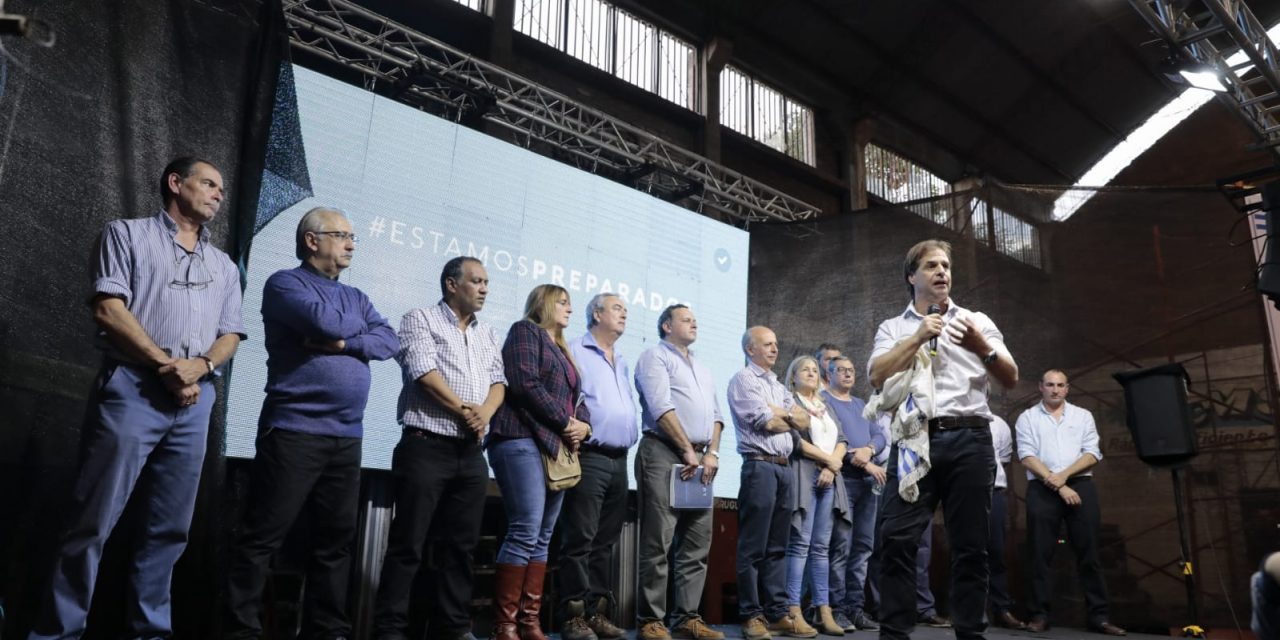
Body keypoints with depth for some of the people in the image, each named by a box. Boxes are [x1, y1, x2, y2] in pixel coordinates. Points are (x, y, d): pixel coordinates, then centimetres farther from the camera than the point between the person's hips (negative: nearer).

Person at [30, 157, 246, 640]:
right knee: (93, 521, -4)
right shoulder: (128, 234, 7)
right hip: (132, 390, -4)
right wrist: (165, 364, -10)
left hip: (195, 401, 5)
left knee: (170, 528, 6)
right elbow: (108, 308, -5)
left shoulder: (224, 266, 21)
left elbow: (230, 335, 14)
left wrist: (199, 367, -7)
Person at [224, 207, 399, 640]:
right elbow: (325, 321, -18)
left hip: (347, 437, 7)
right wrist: (358, 324, 3)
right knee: (263, 537, -2)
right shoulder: (285, 284, 0)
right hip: (294, 431, -6)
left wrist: (343, 343, -11)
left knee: (336, 539, 9)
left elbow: (390, 342, 5)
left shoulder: (356, 297, 20)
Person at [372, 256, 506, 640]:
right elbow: (424, 371, -12)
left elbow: (498, 381, 10)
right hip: (426, 447, -6)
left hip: (471, 454, 6)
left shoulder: (488, 334, 19)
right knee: (408, 543, -3)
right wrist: (466, 410, -10)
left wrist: (484, 413, -10)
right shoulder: (420, 320, 1)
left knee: (461, 545, 8)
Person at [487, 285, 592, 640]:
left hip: (557, 448, 9)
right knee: (525, 532, -14)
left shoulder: (562, 351, 26)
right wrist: (566, 422, -9)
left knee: (542, 539, 5)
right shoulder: (525, 330, 3)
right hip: (524, 441, -8)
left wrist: (583, 424, 0)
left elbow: (575, 400, 23)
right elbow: (524, 384, -12)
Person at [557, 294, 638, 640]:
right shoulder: (575, 352, 0)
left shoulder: (623, 363, 23)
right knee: (580, 540, -6)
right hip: (590, 456, -7)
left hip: (619, 459, 7)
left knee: (605, 542, 9)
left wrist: (632, 435, 14)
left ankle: (597, 611, 15)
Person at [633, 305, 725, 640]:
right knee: (658, 542, -8)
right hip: (664, 453, -7)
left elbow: (715, 414, 18)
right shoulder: (655, 356, 1)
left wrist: (712, 452, 1)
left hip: (700, 458, 8)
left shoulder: (702, 369, 25)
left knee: (697, 543, 6)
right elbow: (661, 406, -11)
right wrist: (687, 451, -13)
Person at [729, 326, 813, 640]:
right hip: (759, 466, -8)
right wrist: (792, 420, 7)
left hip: (784, 467, 8)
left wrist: (781, 413, -3)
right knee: (753, 547, -3)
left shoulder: (779, 386, 23)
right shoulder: (743, 379, -1)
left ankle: (778, 612, 12)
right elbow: (765, 421, -10)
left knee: (777, 547, 9)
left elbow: (805, 420, 14)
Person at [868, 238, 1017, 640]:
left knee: (971, 545, 2)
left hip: (968, 440, 1)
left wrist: (981, 346, -10)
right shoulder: (893, 329, 15)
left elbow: (1011, 379, 9)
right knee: (897, 539, -10)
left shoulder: (976, 321, 17)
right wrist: (918, 337, -7)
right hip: (913, 440, -1)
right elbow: (878, 377, -1)